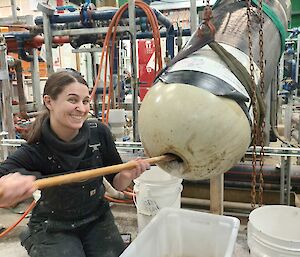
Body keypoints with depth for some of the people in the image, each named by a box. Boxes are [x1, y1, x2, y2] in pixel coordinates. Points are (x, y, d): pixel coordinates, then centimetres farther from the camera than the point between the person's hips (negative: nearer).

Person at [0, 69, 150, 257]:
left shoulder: (99, 132, -16)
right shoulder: (35, 151, -22)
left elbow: (117, 183, -6)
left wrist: (127, 174, -28)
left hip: (97, 220, 3)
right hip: (52, 230, -2)